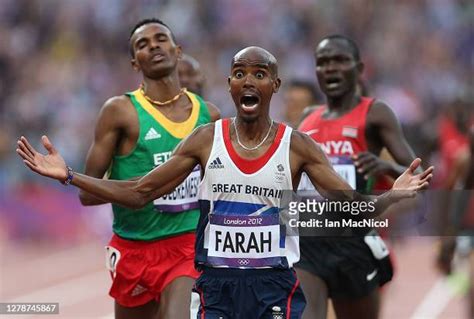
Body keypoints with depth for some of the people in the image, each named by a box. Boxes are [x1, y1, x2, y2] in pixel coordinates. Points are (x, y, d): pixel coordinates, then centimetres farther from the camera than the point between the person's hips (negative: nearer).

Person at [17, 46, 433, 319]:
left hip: (275, 284, -1)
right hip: (216, 282, 1)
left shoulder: (297, 146, -2)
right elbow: (139, 193, 5)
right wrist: (68, 176, -3)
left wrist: (394, 195, -25)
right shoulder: (205, 139, 1)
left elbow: (353, 206, -4)